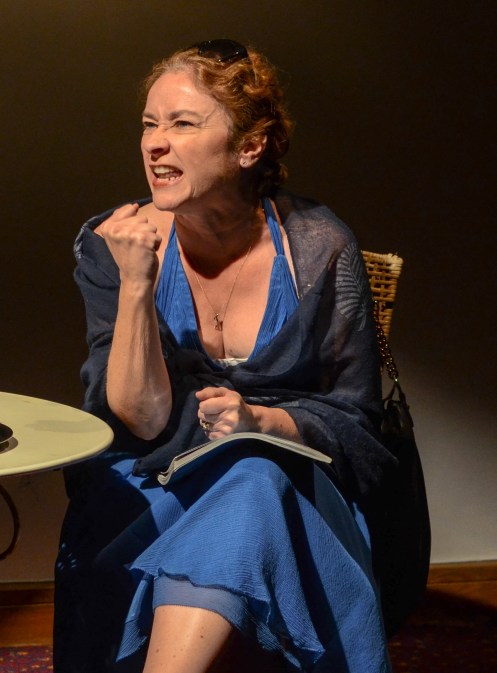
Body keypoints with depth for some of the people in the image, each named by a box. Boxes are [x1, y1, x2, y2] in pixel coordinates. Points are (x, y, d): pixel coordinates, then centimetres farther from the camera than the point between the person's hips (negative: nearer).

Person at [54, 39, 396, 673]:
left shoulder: (318, 249, -5)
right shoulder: (112, 245, -4)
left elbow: (353, 419, 2)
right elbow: (137, 423, -10)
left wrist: (260, 421, -18)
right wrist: (135, 284, -21)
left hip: (285, 484, 0)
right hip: (153, 490, 1)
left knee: (248, 485, -34)